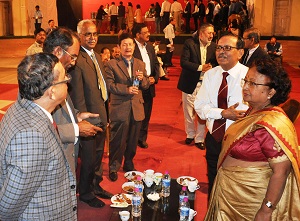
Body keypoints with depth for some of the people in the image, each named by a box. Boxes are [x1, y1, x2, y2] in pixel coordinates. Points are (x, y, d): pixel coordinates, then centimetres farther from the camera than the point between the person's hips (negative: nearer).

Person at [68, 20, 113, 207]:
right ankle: (85, 193, 29)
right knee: (89, 158, 8)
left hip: (101, 115, 9)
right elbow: (78, 97, -21)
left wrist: (106, 114, 13)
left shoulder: (97, 57, 9)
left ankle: (96, 186, 41)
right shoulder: (78, 61, -21)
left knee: (98, 155, 22)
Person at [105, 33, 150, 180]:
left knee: (133, 140, 15)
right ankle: (113, 167, 22)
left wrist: (142, 79, -11)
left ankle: (129, 164, 34)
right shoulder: (112, 64, -3)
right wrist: (126, 89, -21)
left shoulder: (140, 64, 11)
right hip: (120, 108, -4)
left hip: (137, 108, 5)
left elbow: (146, 86, 10)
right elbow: (109, 85, -12)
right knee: (118, 140, 4)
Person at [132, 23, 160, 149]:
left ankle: (142, 138, 26)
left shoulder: (150, 47, 12)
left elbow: (156, 64, 16)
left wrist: (155, 78, 0)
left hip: (149, 86, 7)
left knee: (146, 114, 13)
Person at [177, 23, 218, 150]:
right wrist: (200, 67, -21)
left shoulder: (213, 46, 0)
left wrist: (211, 67, -15)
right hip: (190, 83, -1)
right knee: (188, 111, 12)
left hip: (205, 84, 1)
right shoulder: (189, 43, -8)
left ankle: (199, 139, 17)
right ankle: (190, 134, 33)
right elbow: (183, 62, -15)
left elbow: (216, 63, 8)